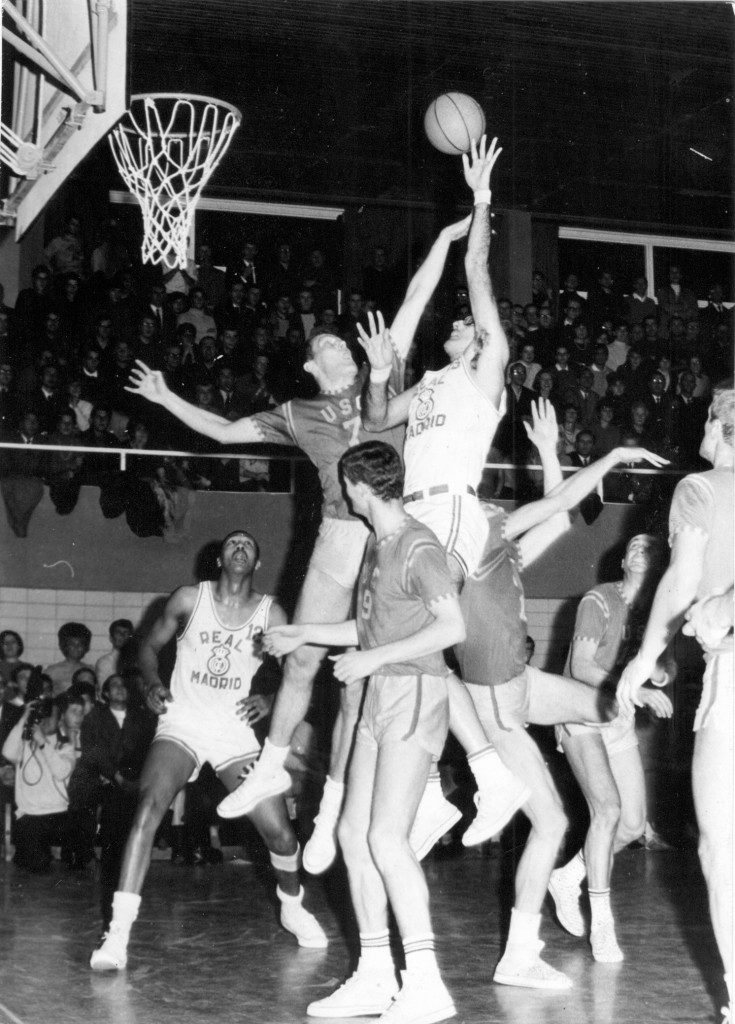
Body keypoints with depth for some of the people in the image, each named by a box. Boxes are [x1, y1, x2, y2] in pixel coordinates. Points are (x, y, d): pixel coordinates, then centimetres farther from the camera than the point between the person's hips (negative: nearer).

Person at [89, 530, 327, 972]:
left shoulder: (271, 614, -1)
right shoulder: (189, 599, -2)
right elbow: (150, 647, 10)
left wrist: (269, 701, -10)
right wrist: (154, 685, -9)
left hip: (235, 732, 2)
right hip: (181, 725, -1)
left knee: (279, 831, -4)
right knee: (149, 808, -26)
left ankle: (293, 907, 30)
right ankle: (119, 933, -27)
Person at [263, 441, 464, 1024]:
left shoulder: (418, 547, -12)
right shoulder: (378, 544, 15)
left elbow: (453, 627, -19)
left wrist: (372, 660, -17)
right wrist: (301, 635, 31)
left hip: (415, 695, -9)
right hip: (380, 697, 9)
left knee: (386, 836, -16)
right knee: (354, 832, 7)